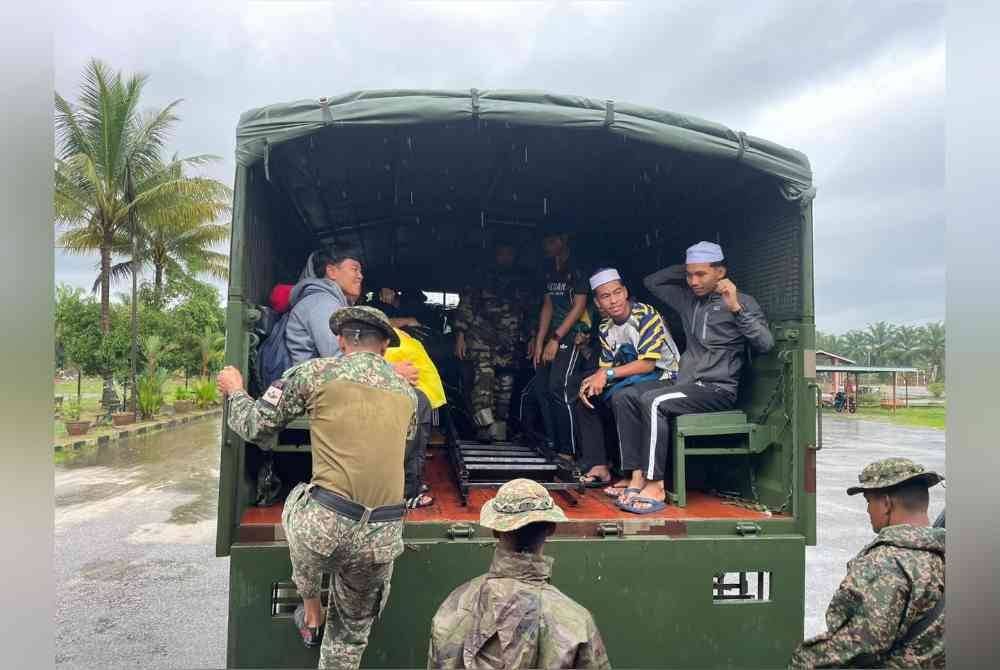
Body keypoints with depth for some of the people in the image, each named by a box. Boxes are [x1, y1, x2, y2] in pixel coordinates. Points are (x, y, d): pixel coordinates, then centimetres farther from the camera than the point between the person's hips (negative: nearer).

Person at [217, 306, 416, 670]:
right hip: (382, 538, 3)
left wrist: (235, 392, 28)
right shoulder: (407, 392, 13)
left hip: (325, 525, -2)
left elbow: (256, 428, 8)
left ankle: (311, 614, 43)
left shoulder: (315, 372, 1)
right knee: (352, 630, 26)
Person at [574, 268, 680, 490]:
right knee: (584, 401, 4)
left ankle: (636, 474, -29)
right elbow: (606, 367, 7)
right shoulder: (605, 328, 4)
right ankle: (598, 467, 6)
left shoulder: (646, 316, -18)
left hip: (664, 378, -8)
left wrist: (609, 374, -24)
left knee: (621, 396, -34)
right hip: (632, 382, 8)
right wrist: (590, 381, -15)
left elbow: (648, 363, -22)